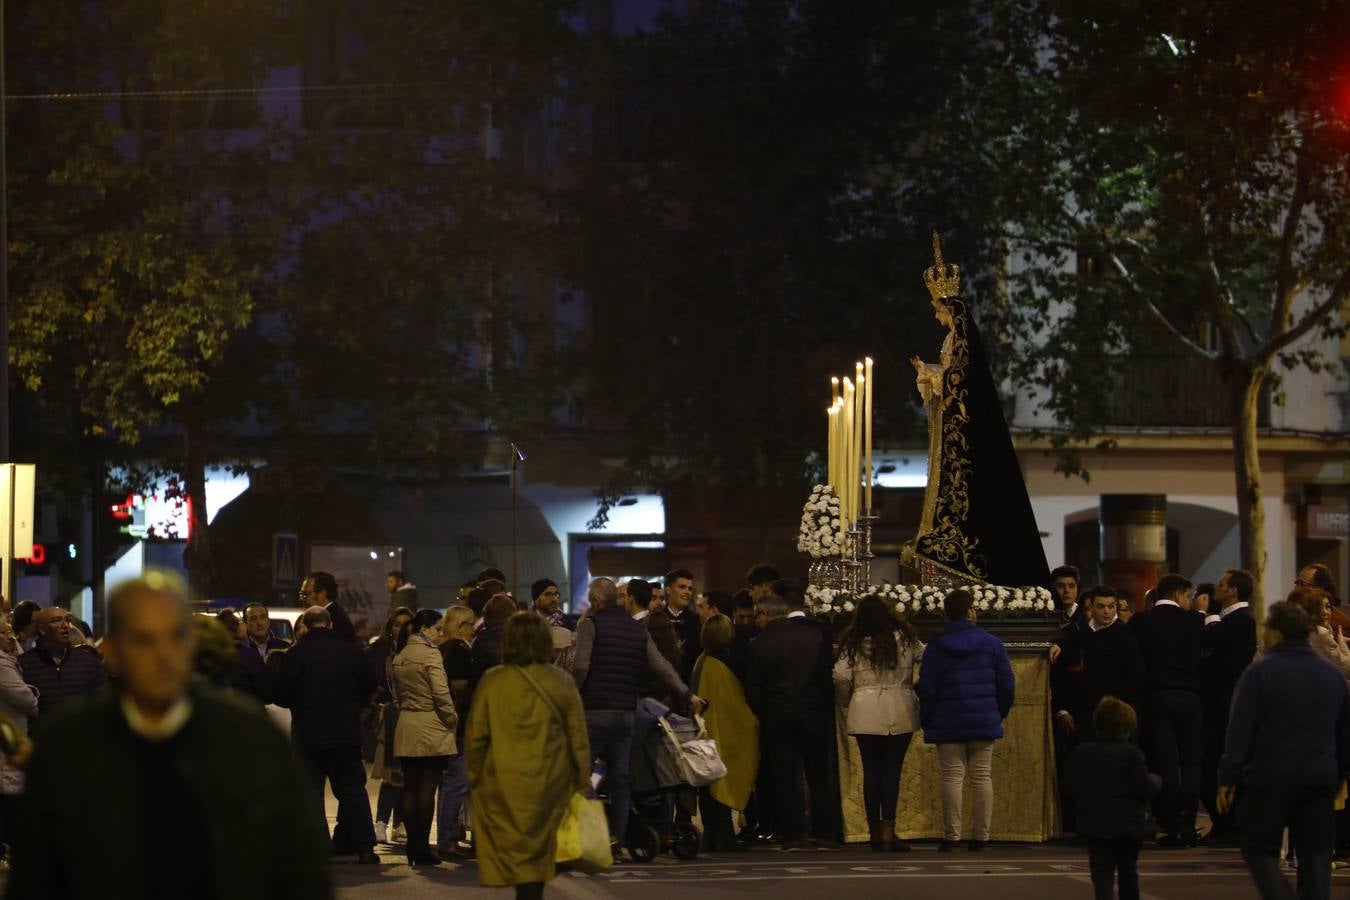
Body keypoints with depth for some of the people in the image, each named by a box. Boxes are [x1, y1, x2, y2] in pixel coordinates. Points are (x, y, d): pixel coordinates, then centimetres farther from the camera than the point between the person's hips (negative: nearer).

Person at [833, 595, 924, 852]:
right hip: (900, 715, 0)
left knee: (871, 770, 7)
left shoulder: (853, 644, 1)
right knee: (893, 770, 0)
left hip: (865, 715, 0)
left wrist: (846, 703, 15)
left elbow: (841, 677, -2)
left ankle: (875, 831, 10)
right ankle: (888, 830, -6)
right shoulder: (905, 639, 3)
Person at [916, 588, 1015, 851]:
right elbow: (1007, 684, 3)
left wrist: (926, 721, 8)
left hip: (948, 723, -1)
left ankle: (952, 836, -4)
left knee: (952, 777, -1)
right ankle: (981, 835, 4)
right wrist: (1000, 713, 18)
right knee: (982, 776, 6)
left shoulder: (936, 647, -4)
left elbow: (927, 688, -4)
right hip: (984, 721, 1)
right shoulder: (991, 643, 0)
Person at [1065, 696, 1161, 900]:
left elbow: (1072, 791, 2)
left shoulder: (1080, 754, 1)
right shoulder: (1131, 754, -9)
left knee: (1102, 874, -4)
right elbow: (1144, 789, -12)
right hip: (1129, 825, -1)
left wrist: (1080, 811, 19)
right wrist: (1156, 780, 9)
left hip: (1095, 826, 1)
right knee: (1128, 872, 16)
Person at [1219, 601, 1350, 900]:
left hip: (1269, 778, -4)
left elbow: (1239, 731, -12)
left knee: (1260, 849, 4)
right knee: (1315, 853, 9)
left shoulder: (1260, 672, -10)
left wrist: (1228, 778, -8)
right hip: (1320, 780, 5)